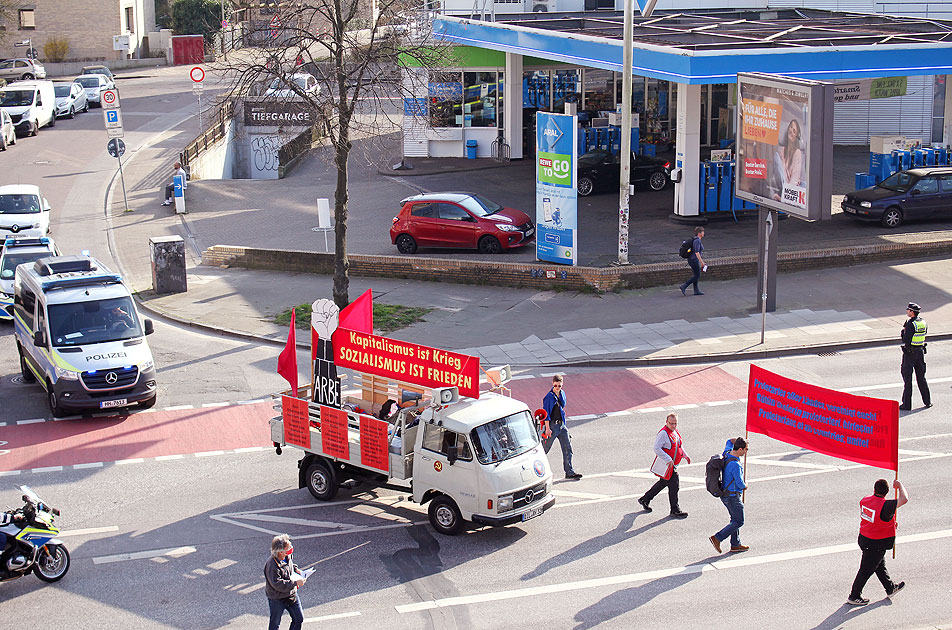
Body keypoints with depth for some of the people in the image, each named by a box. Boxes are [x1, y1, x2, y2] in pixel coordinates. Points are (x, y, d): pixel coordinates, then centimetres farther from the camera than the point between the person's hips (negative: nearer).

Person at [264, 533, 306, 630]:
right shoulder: (272, 565, -30)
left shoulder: (287, 557, -4)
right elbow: (277, 584, -31)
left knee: (299, 619, 15)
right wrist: (295, 583, -31)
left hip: (291, 595, 7)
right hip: (277, 599, -7)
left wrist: (296, 570, 1)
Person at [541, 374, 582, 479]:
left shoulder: (562, 393, 8)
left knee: (568, 448, 2)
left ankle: (569, 472, 5)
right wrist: (547, 428, -17)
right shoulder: (549, 397, -13)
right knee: (545, 448, 2)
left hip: (562, 424, 7)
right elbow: (546, 414, -14)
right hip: (552, 424, -7)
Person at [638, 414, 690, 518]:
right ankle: (675, 510, 8)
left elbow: (679, 445, 26)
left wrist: (685, 455, 14)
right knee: (674, 485, -4)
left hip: (673, 464, 10)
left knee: (663, 482, 21)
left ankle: (645, 499, 35)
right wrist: (669, 460, -28)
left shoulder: (675, 431, 9)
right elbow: (657, 448, -26)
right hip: (666, 465, -10)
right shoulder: (663, 433, -21)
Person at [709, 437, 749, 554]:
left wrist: (739, 439, 12)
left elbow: (729, 442, 24)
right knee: (738, 521, 2)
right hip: (732, 496, -9)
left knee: (735, 519, 19)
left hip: (724, 494, 9)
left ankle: (735, 544, 24)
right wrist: (745, 486, -2)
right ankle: (717, 538, -1)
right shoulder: (735, 464, -28)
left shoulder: (727, 453, 0)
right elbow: (740, 483, -24)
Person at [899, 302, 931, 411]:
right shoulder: (923, 322, 4)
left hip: (909, 353, -7)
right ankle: (927, 401, 21)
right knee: (921, 377, 17)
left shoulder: (910, 324, -20)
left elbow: (906, 340, -23)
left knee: (907, 378, 0)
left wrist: (903, 331, -4)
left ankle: (906, 404, 2)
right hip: (920, 351, 7)